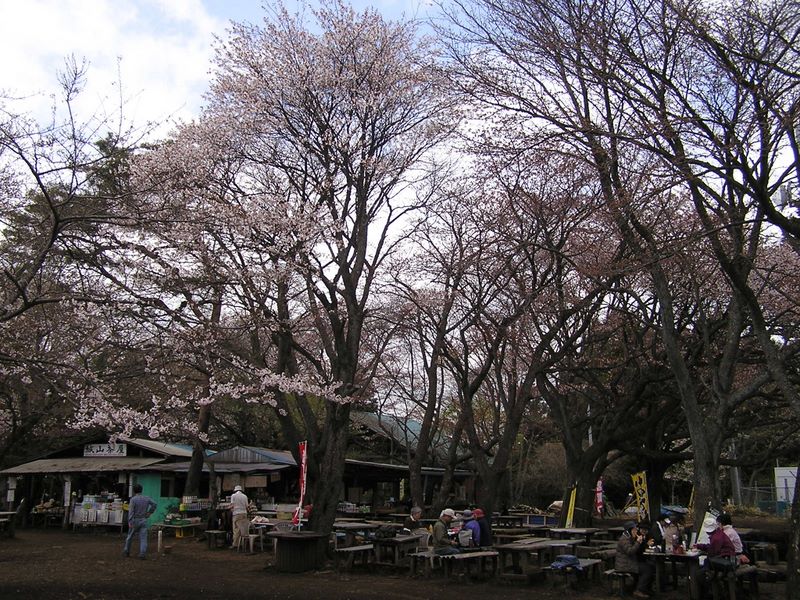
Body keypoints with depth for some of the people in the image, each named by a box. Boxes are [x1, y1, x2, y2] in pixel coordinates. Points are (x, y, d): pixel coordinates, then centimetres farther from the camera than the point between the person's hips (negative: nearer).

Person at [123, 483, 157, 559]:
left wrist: (130, 522, -20)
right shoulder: (146, 498, 3)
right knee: (143, 538, -2)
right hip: (143, 521, 2)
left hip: (135, 520, -2)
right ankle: (143, 554, -12)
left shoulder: (133, 499, -11)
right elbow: (154, 505, 12)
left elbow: (131, 511, -18)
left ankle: (126, 552, 28)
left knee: (130, 537, 17)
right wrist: (149, 513, 15)